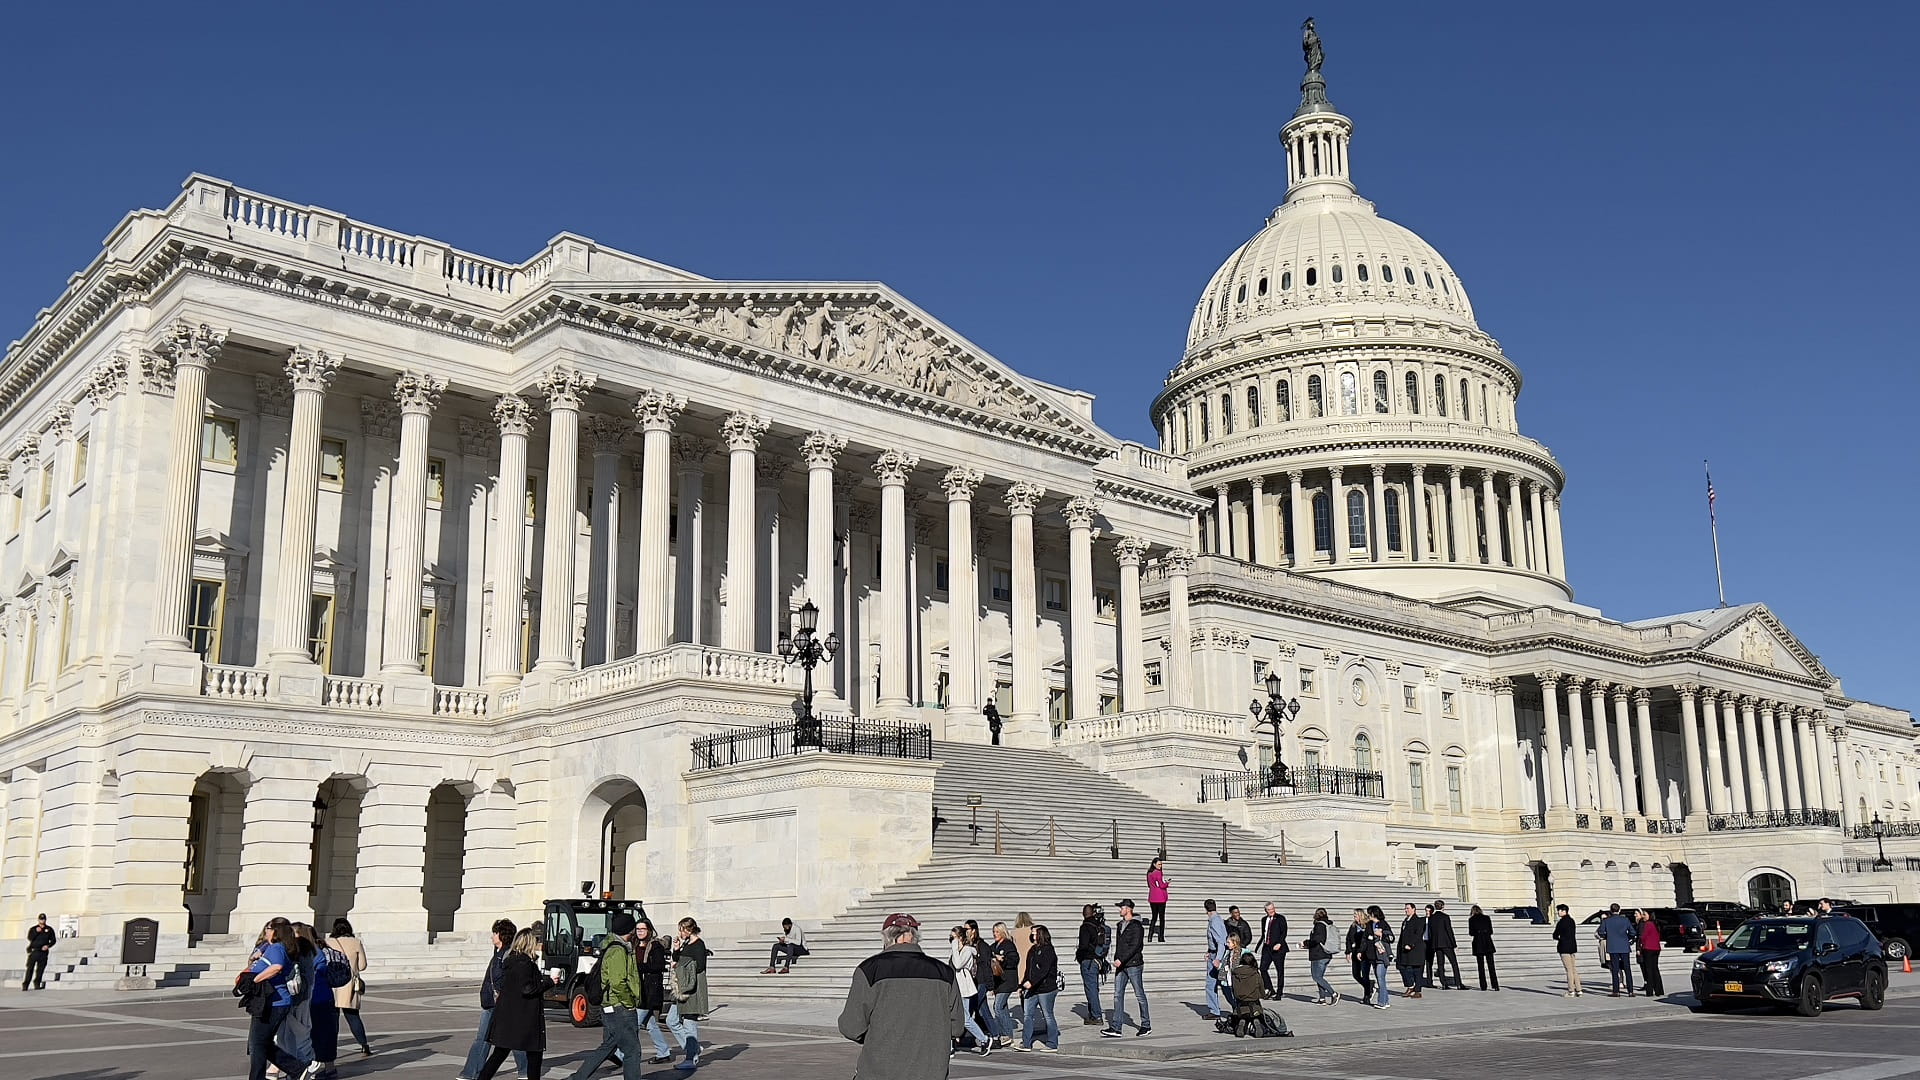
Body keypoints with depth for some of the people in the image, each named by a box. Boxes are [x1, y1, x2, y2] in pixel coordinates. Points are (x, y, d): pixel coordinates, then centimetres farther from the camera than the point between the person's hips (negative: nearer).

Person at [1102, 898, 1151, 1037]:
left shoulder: (1136, 926, -11)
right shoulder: (1120, 925, 14)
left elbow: (1135, 946, -19)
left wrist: (1121, 960, -22)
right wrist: (1116, 960, 14)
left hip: (1133, 964, -8)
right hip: (1120, 965, 8)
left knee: (1139, 995, 3)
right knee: (1118, 995, 1)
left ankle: (1146, 1025, 16)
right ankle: (1115, 1028, -2)